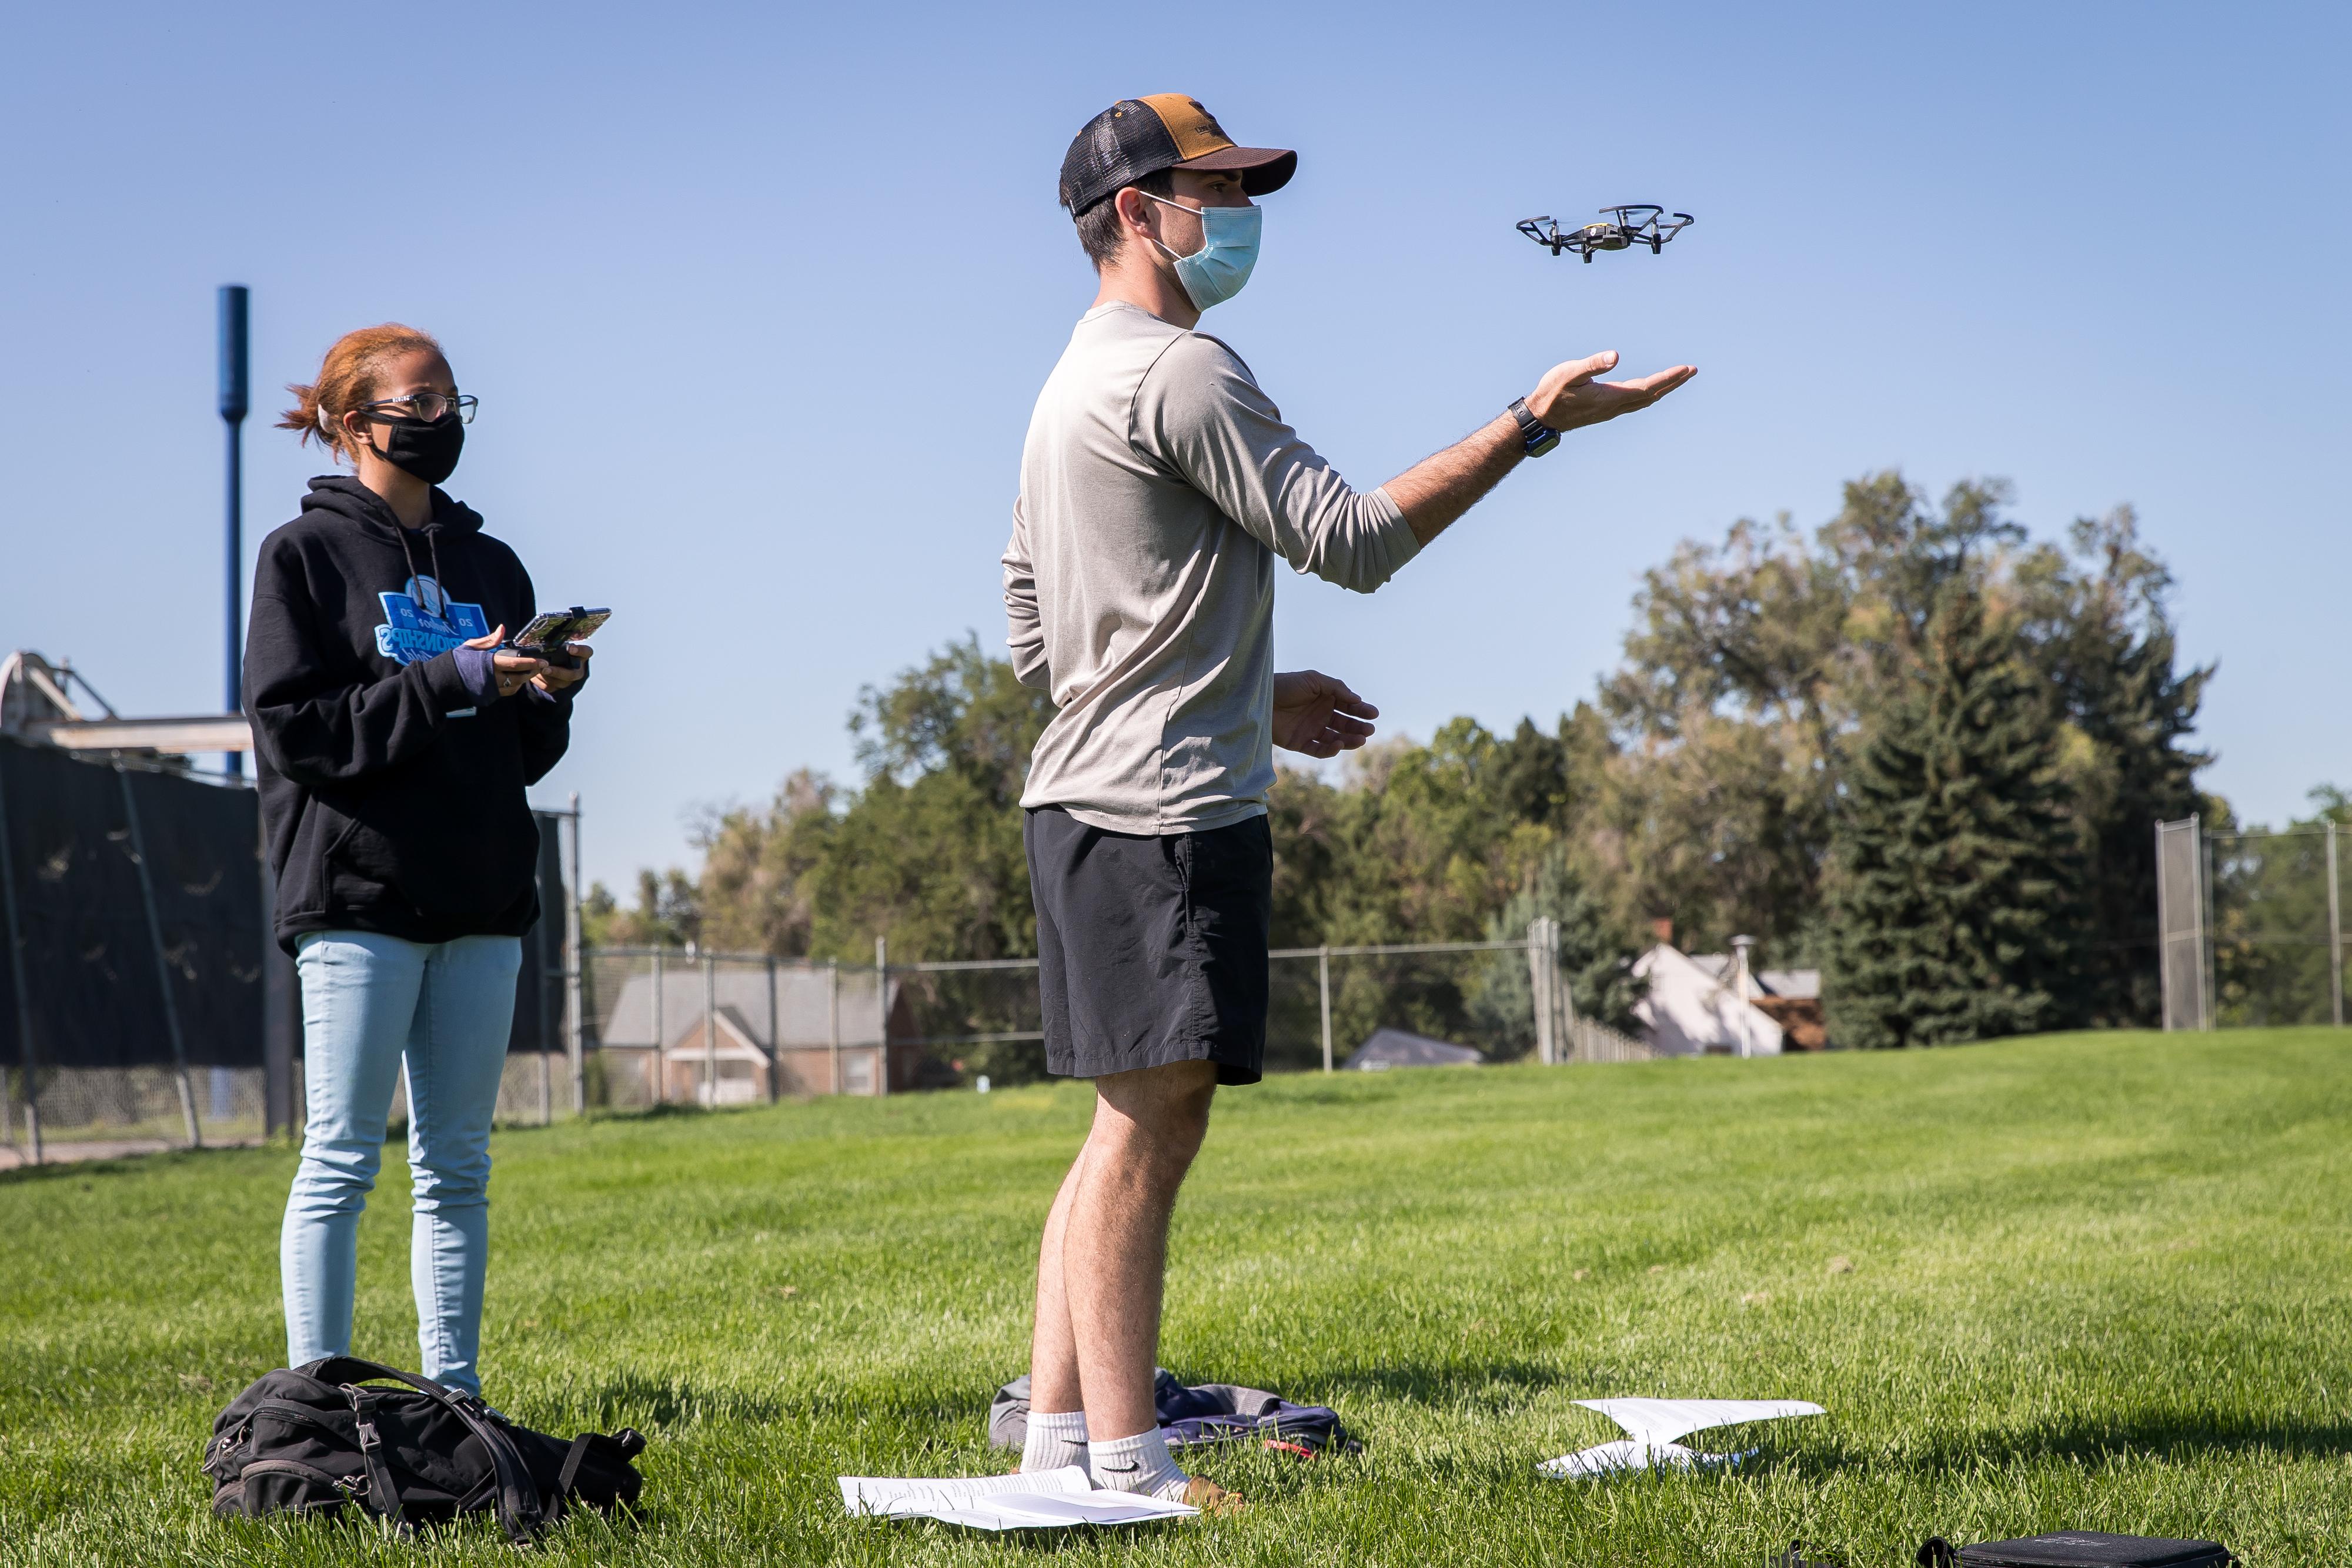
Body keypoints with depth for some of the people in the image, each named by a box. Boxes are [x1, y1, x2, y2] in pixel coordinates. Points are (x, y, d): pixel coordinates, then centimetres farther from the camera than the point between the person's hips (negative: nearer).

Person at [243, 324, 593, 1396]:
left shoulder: (490, 566, 17)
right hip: (358, 890, -5)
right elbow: (293, 725, -9)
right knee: (342, 1157, -6)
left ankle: (454, 1390, 11)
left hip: (481, 901, 5)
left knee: (458, 1162, 7)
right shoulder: (304, 555, 2)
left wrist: (551, 694, -4)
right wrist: (450, 680, -16)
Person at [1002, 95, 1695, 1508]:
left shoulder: (1074, 385, 22)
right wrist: (1532, 424, -11)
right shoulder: (1180, 370, -11)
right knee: (1150, 1124, -10)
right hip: (1164, 808, -10)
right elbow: (1349, 540, -14)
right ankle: (1126, 1463, -8)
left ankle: (1057, 1433, 14)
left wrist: (1249, 695, 25)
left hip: (1093, 802, 10)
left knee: (1134, 1127, 12)